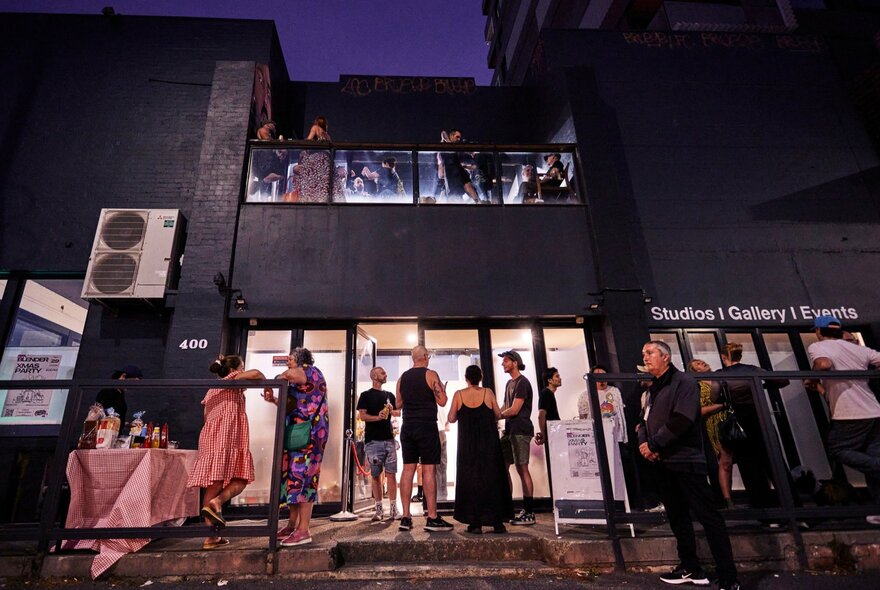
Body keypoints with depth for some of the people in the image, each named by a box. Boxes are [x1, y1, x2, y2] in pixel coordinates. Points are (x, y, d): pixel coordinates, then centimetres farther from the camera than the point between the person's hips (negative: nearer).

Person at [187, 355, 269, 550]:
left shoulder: (212, 390, 27)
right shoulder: (232, 382, 4)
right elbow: (254, 373, -16)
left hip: (210, 439, 8)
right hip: (227, 438, -8)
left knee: (214, 485, 4)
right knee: (240, 480, -1)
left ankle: (211, 537, 5)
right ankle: (216, 503, -26)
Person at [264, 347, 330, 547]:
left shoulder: (311, 371, -6)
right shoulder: (298, 381, 21)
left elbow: (290, 374, -28)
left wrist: (274, 381, -11)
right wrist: (274, 400, 15)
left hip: (309, 433, -10)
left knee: (302, 476, -10)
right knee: (293, 475, 12)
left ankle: (303, 530, -6)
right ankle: (293, 524, 22)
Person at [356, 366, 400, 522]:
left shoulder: (389, 395, 17)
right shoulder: (366, 395, 5)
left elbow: (398, 412, 19)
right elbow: (362, 415, -4)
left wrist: (392, 411, -3)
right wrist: (377, 417, -21)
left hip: (389, 439, 3)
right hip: (373, 441, -3)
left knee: (391, 474, -1)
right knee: (376, 475, 2)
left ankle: (393, 509, 4)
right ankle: (379, 510, 10)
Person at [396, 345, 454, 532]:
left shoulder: (402, 378, 10)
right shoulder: (430, 375, -6)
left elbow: (398, 405, 15)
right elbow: (441, 401, -9)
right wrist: (443, 388, 10)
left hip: (407, 427, 5)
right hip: (426, 427, -5)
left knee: (408, 469, 6)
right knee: (428, 470, -4)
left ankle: (406, 517, 7)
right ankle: (432, 518, -3)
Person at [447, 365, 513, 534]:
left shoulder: (459, 395, -4)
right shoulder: (488, 392, -5)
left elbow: (451, 418, -3)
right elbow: (498, 415, 2)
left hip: (467, 445, 0)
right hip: (489, 443, 0)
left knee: (469, 479, 8)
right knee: (492, 478, 9)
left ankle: (475, 523, 8)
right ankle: (497, 521, 12)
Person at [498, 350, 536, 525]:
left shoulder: (522, 383, -10)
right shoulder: (509, 383, 18)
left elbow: (514, 410, -15)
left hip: (520, 430, -9)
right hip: (510, 430, 9)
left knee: (522, 469, -6)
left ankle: (529, 514, 1)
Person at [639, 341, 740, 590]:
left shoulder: (683, 382, -9)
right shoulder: (652, 389, 16)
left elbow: (681, 420, -21)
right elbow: (645, 421, 15)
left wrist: (653, 444, -16)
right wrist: (643, 442, -6)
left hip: (686, 461, -8)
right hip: (663, 463, 9)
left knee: (708, 517, -4)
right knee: (677, 516, 15)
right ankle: (691, 569, 26)